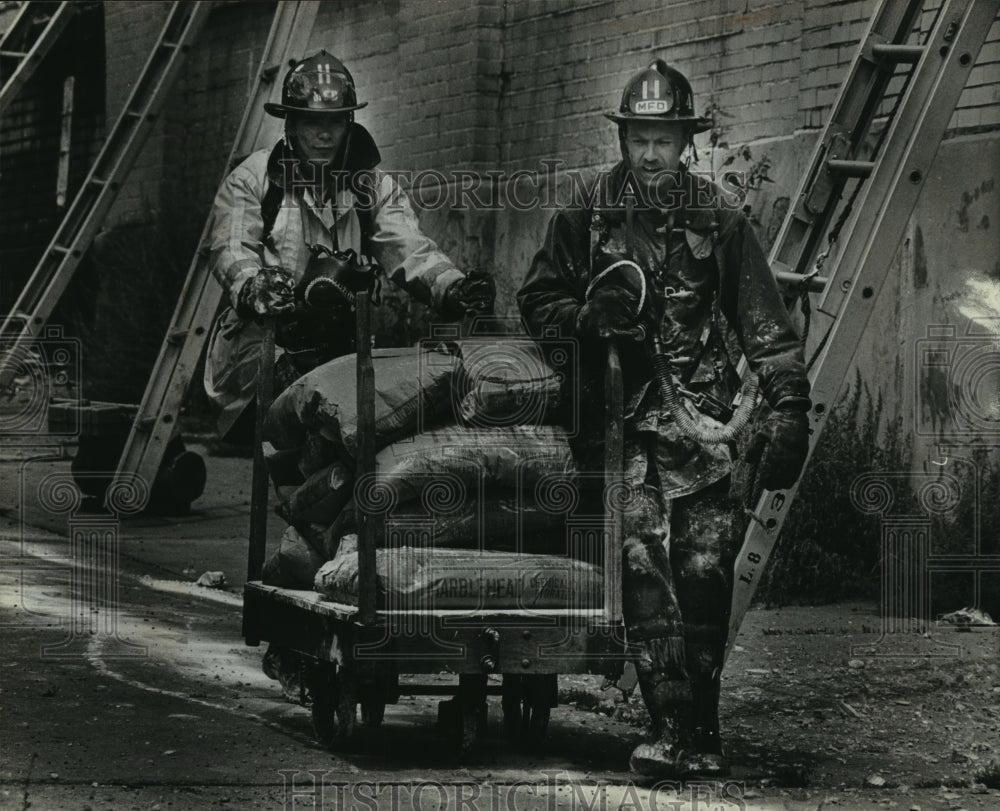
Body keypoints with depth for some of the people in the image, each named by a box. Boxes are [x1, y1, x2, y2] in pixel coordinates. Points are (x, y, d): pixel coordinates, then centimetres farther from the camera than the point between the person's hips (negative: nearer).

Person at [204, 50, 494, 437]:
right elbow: (231, 250, -4)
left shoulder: (375, 185, 16)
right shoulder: (252, 178, 10)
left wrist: (454, 288, -21)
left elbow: (409, 249, 2)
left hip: (347, 342, 3)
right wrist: (254, 288, -29)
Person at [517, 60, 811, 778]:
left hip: (701, 420, 0)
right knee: (642, 565, -12)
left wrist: (788, 406, -3)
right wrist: (588, 316, -8)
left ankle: (702, 726, 9)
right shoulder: (585, 222, 8)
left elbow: (767, 325, 6)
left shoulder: (721, 223, 6)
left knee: (706, 570, -3)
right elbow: (536, 301, 13)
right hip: (620, 419, 0)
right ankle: (673, 726, -13)